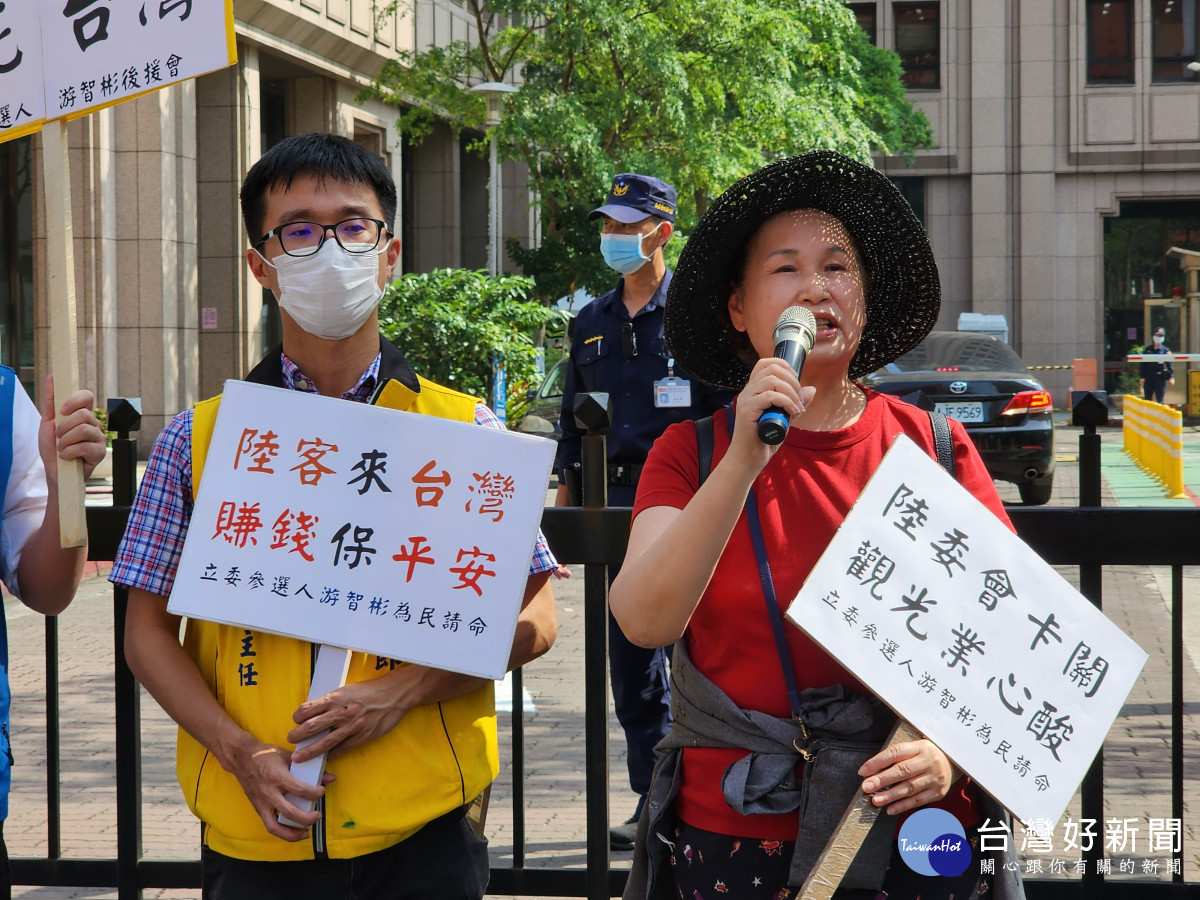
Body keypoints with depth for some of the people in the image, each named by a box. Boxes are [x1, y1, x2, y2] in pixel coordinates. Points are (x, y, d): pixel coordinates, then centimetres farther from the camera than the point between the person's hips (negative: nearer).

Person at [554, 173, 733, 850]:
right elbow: (574, 416, 20)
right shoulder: (593, 322, 14)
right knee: (631, 653, 7)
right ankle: (654, 800, 16)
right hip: (620, 497, 6)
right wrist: (567, 493, 16)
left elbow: (727, 409, -5)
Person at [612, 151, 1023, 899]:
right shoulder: (692, 454, -2)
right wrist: (745, 460, -27)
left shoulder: (933, 446, 0)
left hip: (917, 837, 0)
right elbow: (645, 621, -18)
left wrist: (954, 750, -17)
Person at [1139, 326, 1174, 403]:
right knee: (1147, 399, 7)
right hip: (1148, 377, 3)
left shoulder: (1165, 350, 3)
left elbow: (1170, 364, -2)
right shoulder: (1147, 350, 10)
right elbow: (1142, 364, 9)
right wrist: (1141, 377, 0)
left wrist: (1171, 377, -11)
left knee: (1159, 399, -3)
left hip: (1160, 377, -3)